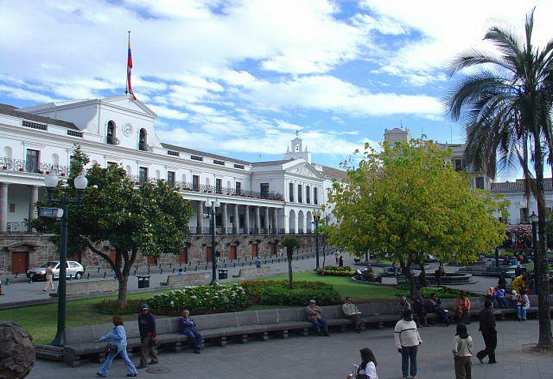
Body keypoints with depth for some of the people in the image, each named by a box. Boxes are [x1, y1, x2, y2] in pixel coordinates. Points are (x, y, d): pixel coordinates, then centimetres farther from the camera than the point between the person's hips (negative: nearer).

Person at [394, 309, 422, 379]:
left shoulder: (413, 322, 8)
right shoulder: (399, 324, -9)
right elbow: (396, 335, -9)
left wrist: (419, 340, 24)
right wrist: (398, 346, -13)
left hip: (414, 345, 4)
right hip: (404, 346, -4)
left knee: (413, 360, 8)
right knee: (405, 361, 4)